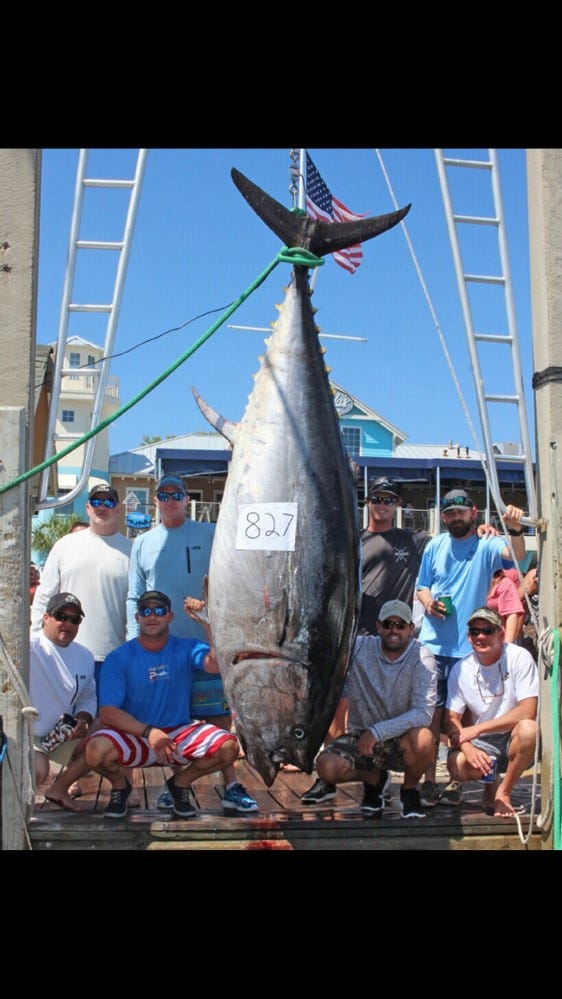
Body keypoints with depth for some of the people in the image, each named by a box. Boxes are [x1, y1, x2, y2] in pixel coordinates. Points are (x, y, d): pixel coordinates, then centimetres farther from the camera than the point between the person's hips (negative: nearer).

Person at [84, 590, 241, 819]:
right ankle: (119, 785, 5)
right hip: (133, 735, -1)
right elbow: (107, 713, -13)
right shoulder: (119, 658, -4)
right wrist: (148, 731, -26)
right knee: (96, 750, -34)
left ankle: (181, 781, 8)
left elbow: (217, 664, -22)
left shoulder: (186, 649, 0)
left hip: (179, 732, 2)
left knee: (229, 746, -23)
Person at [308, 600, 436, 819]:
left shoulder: (422, 658, -12)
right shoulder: (359, 647, -7)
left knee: (423, 738, -35)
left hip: (401, 739, -1)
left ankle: (409, 790, 0)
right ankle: (373, 778, 10)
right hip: (360, 737, 2)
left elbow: (423, 713, -21)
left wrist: (378, 731, -28)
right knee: (326, 766, -26)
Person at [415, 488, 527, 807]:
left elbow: (516, 554, -21)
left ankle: (457, 783, 14)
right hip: (432, 643, 3)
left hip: (468, 646, -2)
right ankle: (429, 782, 10)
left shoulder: (485, 545, -1)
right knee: (432, 713, 3)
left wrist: (515, 529, -41)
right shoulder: (435, 545, 11)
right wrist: (428, 602, -5)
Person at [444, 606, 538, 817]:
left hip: (514, 740, -2)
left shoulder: (519, 657, -12)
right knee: (456, 765, -29)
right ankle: (491, 781, 7)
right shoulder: (461, 669, -2)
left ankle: (504, 792, -12)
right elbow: (451, 720, -2)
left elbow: (528, 711, -21)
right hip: (482, 744, 2)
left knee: (528, 729, -36)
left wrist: (477, 729, -24)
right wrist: (469, 749, -24)